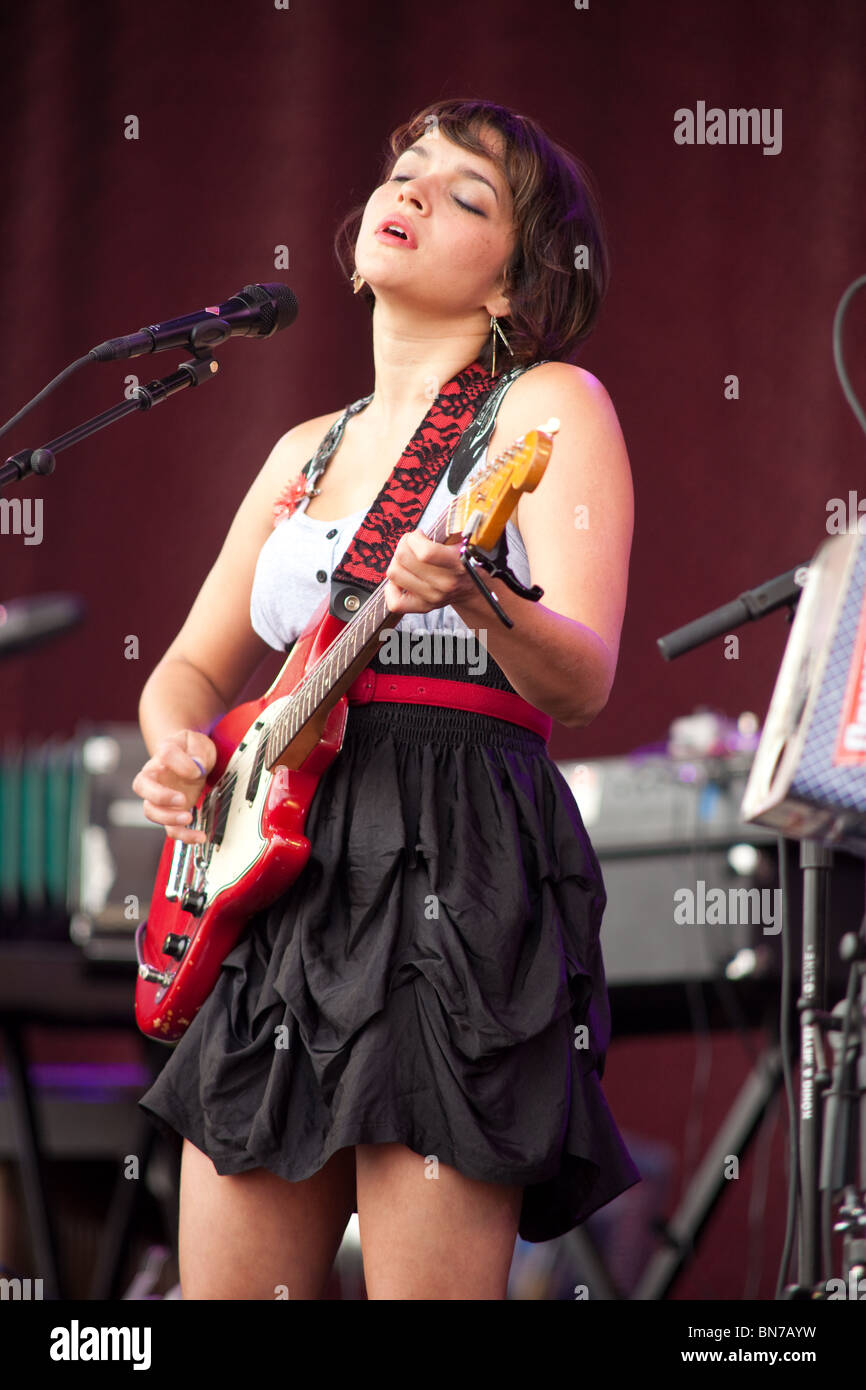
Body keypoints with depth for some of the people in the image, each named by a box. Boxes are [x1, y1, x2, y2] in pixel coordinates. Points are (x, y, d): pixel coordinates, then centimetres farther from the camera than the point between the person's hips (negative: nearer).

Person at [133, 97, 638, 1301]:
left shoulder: (547, 407, 1)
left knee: (424, 1284, -11)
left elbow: (583, 684, -12)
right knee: (226, 1292, 3)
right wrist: (179, 747, 1)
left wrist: (481, 601, -33)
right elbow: (194, 669, 25)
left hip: (459, 877, -7)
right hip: (286, 879, 7)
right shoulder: (307, 451, 21)